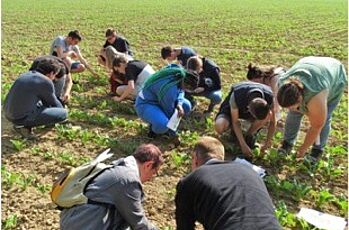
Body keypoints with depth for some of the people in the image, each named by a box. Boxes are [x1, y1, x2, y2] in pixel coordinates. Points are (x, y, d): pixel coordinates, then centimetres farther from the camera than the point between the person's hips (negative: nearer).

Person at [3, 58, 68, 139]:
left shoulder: (27, 74, 13)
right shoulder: (46, 82, -12)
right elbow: (53, 102, 5)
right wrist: (62, 109, 26)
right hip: (22, 117, -9)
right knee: (63, 113, -6)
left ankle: (21, 123, 12)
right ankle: (25, 125, -4)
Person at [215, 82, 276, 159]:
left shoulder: (269, 97, -32)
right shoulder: (236, 97, -40)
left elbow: (272, 122, -17)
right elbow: (235, 122, -26)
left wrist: (268, 142, -23)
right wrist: (243, 145, -28)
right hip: (232, 109, -2)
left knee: (268, 116, -33)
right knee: (219, 126, -36)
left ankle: (249, 134, -5)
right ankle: (234, 131, 1)